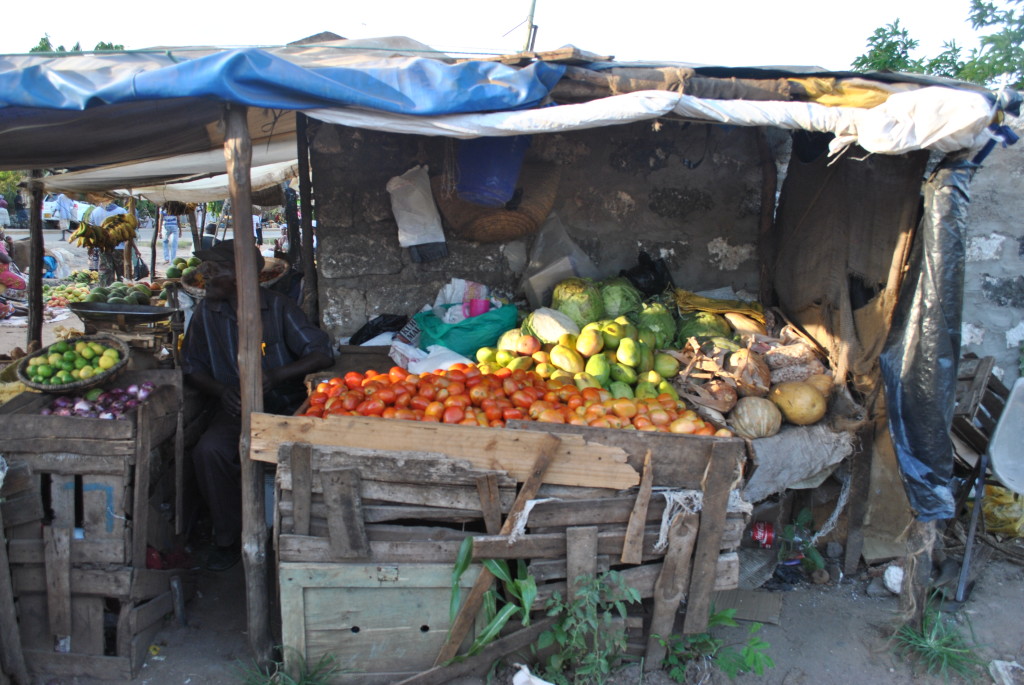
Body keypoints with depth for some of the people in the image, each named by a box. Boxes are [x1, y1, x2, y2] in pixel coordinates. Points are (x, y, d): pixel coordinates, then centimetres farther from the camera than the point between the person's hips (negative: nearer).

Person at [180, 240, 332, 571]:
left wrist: (277, 375, -22)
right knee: (209, 451, -28)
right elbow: (192, 368, 12)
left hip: (286, 407, -2)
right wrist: (221, 391, -9)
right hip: (234, 409, 3)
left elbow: (322, 354, -9)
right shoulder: (206, 312, 7)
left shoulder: (277, 307, -3)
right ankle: (228, 539, -8)